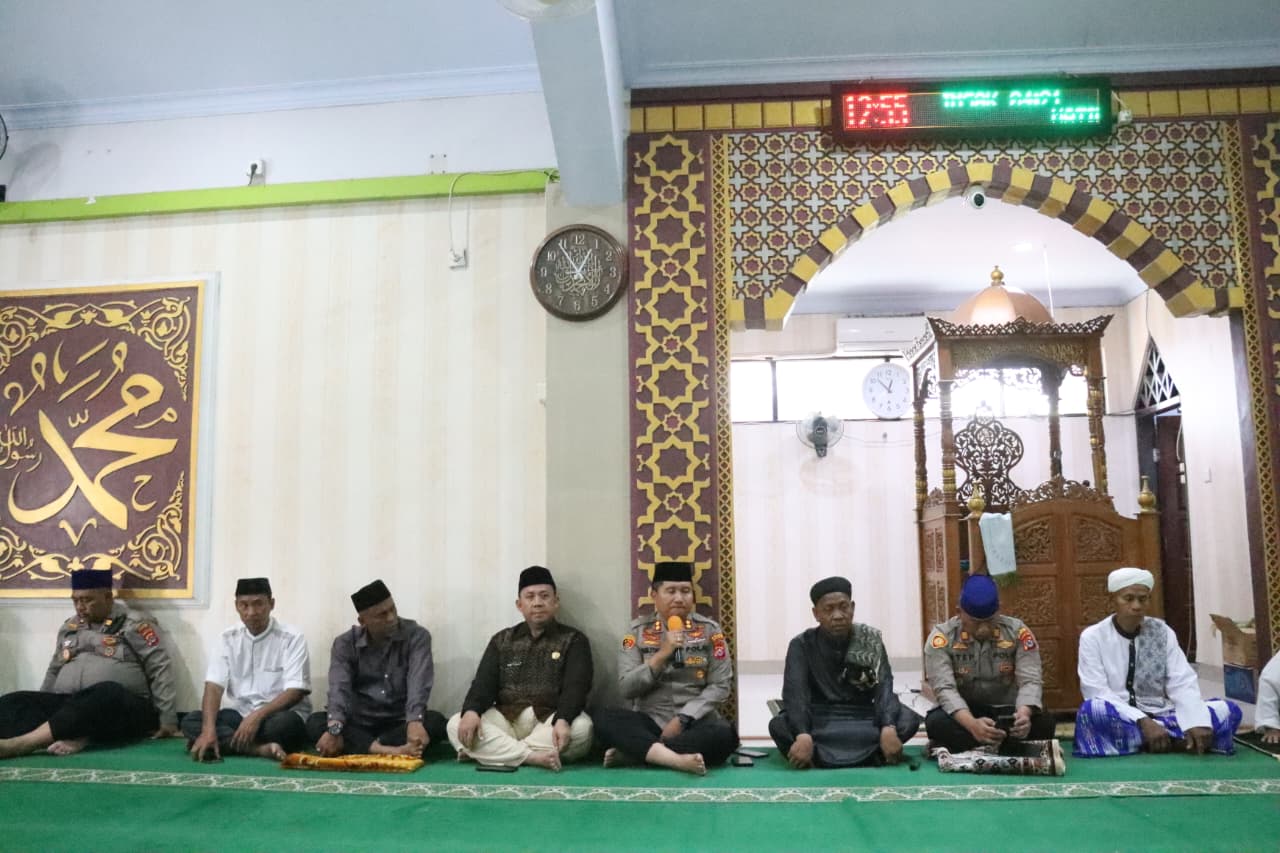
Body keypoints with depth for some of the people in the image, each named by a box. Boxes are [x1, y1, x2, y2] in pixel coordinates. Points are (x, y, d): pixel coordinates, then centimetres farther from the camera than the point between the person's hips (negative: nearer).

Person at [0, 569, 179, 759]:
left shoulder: (135, 624, 0)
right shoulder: (69, 627, 20)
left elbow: (161, 670, -5)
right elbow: (54, 672, 30)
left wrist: (167, 719, -12)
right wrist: (39, 711, 19)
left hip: (123, 709, -6)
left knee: (107, 693, -41)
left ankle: (21, 743, -43)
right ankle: (74, 738, -40)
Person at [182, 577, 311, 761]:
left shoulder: (292, 638, -9)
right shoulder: (227, 638, 2)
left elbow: (296, 691, -16)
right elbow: (214, 686, -8)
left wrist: (257, 716, -29)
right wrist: (208, 729, -25)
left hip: (279, 714, -4)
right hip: (240, 714, 4)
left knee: (284, 724, -38)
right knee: (190, 721, -21)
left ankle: (227, 742, -16)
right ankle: (259, 748, -32)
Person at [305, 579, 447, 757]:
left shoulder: (416, 636, -6)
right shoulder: (345, 643, -1)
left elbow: (418, 683, -21)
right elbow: (339, 688, -16)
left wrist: (415, 722, -39)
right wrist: (334, 728, -35)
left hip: (401, 722, -1)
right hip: (360, 724, 2)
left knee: (435, 722, -30)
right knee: (315, 722, -25)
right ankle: (389, 751, -41)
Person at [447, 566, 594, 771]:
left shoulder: (573, 640, 7)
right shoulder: (502, 640, 16)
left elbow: (575, 688, -8)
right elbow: (484, 683, 5)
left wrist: (562, 721, -30)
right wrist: (471, 711, -19)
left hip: (550, 721, -2)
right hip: (506, 721, 2)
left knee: (580, 727, -35)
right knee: (457, 725, -24)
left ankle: (496, 752, -27)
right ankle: (533, 757, -32)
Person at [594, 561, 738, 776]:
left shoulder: (709, 630, 3)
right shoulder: (637, 631, 3)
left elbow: (720, 685, -2)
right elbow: (626, 688, -4)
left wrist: (682, 719, -13)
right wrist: (662, 654, -16)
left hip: (695, 722, 0)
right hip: (649, 721, 0)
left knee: (725, 736, -32)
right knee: (604, 718, -27)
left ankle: (633, 751, -26)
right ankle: (679, 759, -37)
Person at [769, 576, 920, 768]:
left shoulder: (870, 639, 0)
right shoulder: (802, 645, -4)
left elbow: (884, 687, -12)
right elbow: (795, 693, -18)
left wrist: (888, 729, -32)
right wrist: (803, 735, -37)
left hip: (863, 718, 2)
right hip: (819, 720, -1)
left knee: (908, 719, -26)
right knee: (779, 726, -31)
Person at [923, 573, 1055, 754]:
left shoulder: (1018, 631, -8)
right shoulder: (942, 637, -14)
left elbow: (1030, 681, -14)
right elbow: (944, 689, -23)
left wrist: (1024, 712, -37)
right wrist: (972, 724, -42)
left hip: (1006, 713, 2)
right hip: (964, 714, -2)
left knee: (1043, 722, -28)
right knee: (937, 722, -34)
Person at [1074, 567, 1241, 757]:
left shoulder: (1163, 632, 6)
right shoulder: (1092, 637, -4)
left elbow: (1182, 683, -4)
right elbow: (1097, 693, -13)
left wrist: (1196, 721, -24)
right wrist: (1143, 722, -26)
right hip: (1116, 719, -2)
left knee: (1227, 710, -14)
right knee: (1091, 711, -37)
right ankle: (1175, 738, -24)